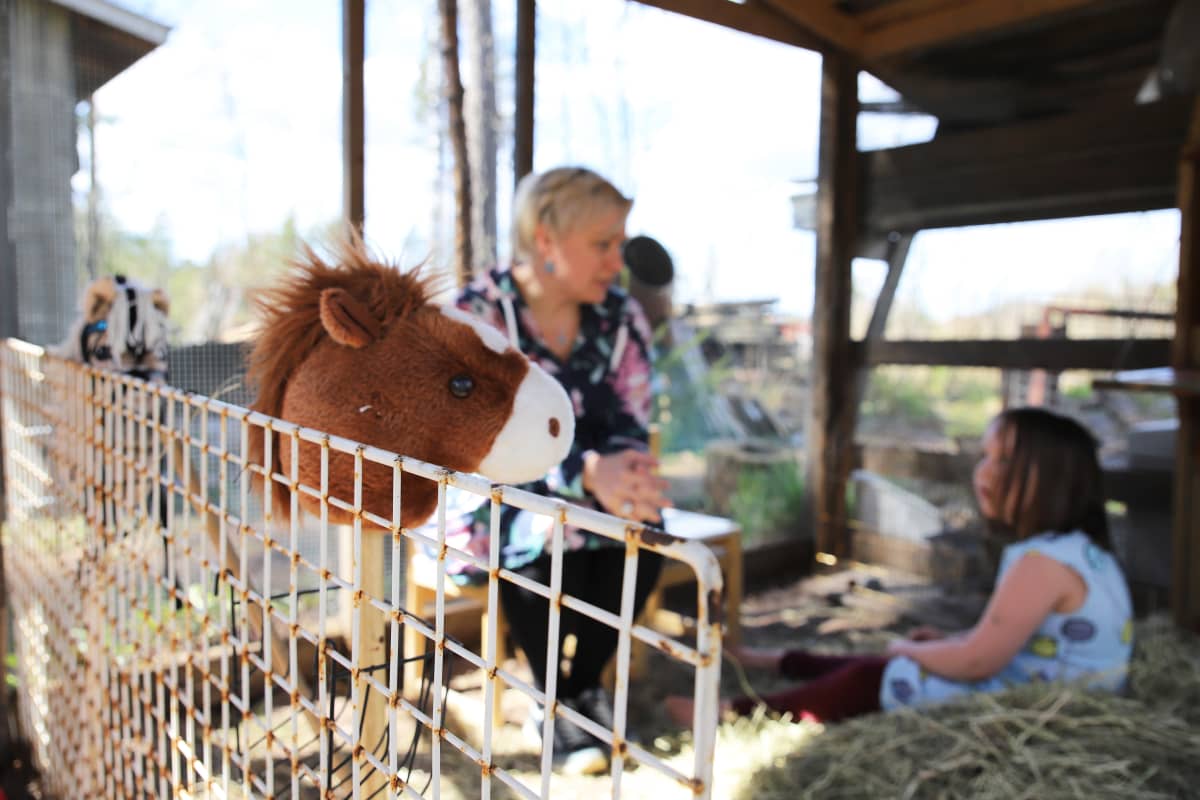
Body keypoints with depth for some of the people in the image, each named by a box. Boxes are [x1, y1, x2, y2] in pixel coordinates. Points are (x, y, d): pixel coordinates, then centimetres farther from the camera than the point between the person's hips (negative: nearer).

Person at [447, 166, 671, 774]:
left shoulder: (621, 317, -5)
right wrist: (590, 473, -46)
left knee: (644, 528, -26)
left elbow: (630, 425, -8)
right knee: (542, 534, -35)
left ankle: (577, 689, -1)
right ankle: (556, 699, -5)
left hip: (592, 496, 4)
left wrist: (626, 477, -33)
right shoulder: (475, 317, -18)